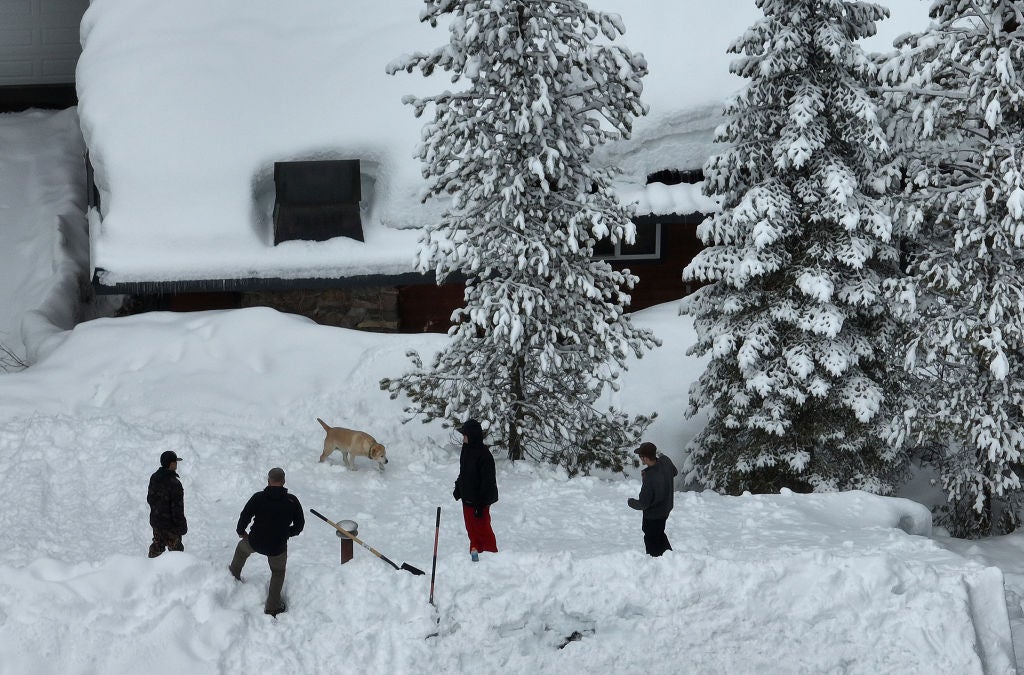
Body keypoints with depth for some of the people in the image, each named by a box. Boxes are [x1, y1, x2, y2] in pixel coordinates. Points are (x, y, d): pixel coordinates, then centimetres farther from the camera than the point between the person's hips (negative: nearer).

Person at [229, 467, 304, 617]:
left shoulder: (258, 498, -15)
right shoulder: (292, 501, -12)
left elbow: (244, 516, -9)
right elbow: (299, 525, -3)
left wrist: (241, 531, 12)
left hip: (255, 542, 0)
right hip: (278, 547, 0)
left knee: (242, 546, 35)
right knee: (278, 573, 24)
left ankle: (234, 572, 58)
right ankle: (272, 607, 27)